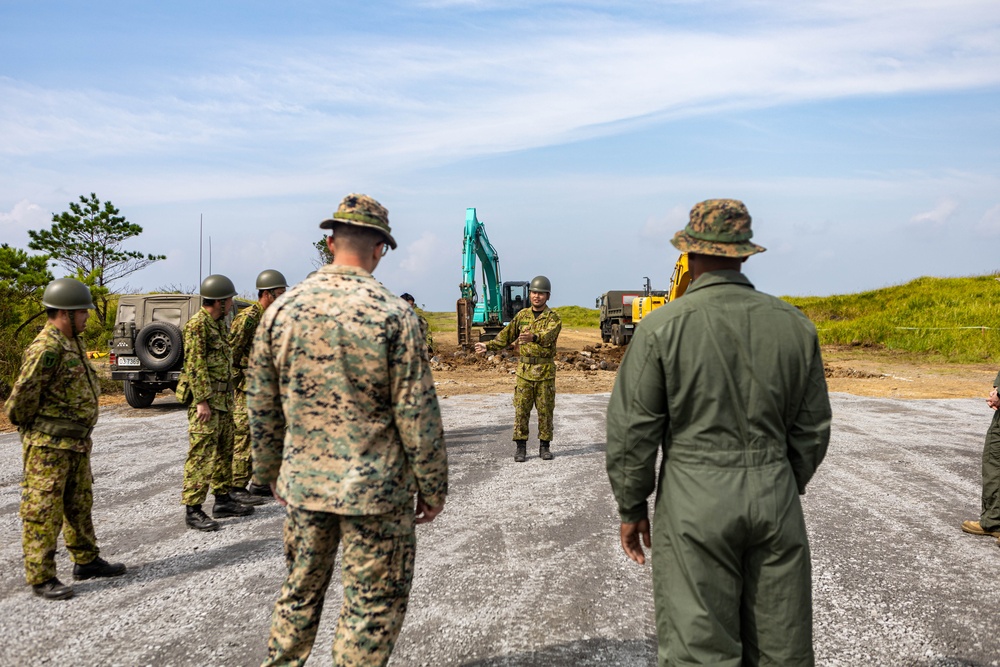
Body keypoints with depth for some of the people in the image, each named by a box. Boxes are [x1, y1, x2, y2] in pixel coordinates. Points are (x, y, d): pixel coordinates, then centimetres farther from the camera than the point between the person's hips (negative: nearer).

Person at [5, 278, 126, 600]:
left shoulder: (71, 343, 12)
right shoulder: (46, 347, -20)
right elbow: (23, 395, -20)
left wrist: (81, 434, 15)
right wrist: (28, 426, -4)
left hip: (75, 442, 10)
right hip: (49, 444, -10)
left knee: (80, 504, 18)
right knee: (43, 511, -1)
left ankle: (87, 561, 30)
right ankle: (41, 578, 6)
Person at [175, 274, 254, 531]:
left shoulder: (218, 323, 15)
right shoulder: (197, 325, -14)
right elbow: (195, 365, -19)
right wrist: (202, 401, -22)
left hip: (223, 397, 10)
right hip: (205, 398, -10)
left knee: (225, 450, 14)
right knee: (201, 454, -9)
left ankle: (223, 500, 24)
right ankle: (193, 510, -6)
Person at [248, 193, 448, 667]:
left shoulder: (281, 310, -1)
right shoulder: (392, 315, -14)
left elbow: (262, 408, 6)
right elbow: (417, 413, -13)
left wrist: (272, 475, 19)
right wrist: (432, 487, -2)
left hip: (302, 484, 5)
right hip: (376, 489, -4)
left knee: (300, 593, 22)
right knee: (374, 606, 9)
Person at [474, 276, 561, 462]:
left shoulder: (553, 318, -5)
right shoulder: (522, 315, 8)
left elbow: (548, 336, -26)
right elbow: (507, 336, 19)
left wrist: (533, 337, -46)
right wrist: (488, 346, 14)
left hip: (545, 372, -3)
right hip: (524, 370, 3)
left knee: (545, 410, 4)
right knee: (521, 410, 1)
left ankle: (545, 446, 15)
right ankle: (520, 447, 9)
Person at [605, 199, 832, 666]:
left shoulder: (662, 326, -9)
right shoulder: (794, 324, 3)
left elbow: (632, 430, -7)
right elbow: (812, 428, 9)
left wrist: (632, 507, 5)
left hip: (695, 503, -4)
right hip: (774, 497, 4)